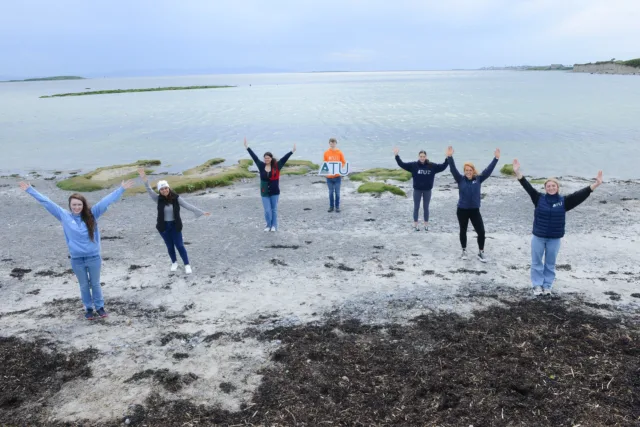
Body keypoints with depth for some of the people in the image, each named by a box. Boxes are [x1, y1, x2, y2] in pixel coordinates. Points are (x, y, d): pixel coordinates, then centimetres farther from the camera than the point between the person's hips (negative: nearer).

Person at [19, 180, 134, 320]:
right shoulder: (64, 216, -3)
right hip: (77, 259, 1)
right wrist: (30, 190, 0)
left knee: (95, 284, 15)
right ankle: (88, 308, 33)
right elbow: (46, 202, -2)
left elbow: (106, 201, -11)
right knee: (84, 285, 16)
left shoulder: (91, 214, -6)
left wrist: (121, 189, -16)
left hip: (94, 257, -1)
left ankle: (99, 307, 32)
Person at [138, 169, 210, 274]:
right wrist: (144, 178, -36)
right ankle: (174, 262, 35)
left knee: (179, 245, 1)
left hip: (175, 225, -1)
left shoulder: (176, 198, -11)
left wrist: (201, 212, -15)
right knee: (170, 246, 13)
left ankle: (187, 265, 13)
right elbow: (149, 190, -21)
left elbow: (188, 206, -11)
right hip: (163, 226, 1)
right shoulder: (158, 199, -9)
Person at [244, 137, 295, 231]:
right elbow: (254, 157, 2)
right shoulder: (261, 166, -1)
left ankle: (274, 226, 22)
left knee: (274, 209, 10)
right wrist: (247, 147, 4)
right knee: (267, 210, 2)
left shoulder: (276, 166, -5)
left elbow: (284, 158, -10)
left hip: (274, 192, -1)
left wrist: (292, 151, -17)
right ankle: (268, 225, 21)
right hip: (264, 192, 1)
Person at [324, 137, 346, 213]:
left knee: (337, 192, 5)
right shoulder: (326, 153, 0)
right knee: (331, 192, 9)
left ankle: (337, 206, 15)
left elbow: (343, 163, 3)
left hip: (337, 176, -1)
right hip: (329, 176, 1)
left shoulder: (339, 153, -2)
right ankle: (331, 206, 19)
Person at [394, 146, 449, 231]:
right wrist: (397, 156, -20)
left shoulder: (432, 166, -5)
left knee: (426, 208, 13)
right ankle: (415, 225, 21)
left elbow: (443, 166, -3)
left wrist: (448, 158, -14)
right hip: (417, 190, -1)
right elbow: (402, 164, -11)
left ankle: (426, 225, 24)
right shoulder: (413, 165, -9)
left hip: (427, 190, 1)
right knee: (416, 207, 9)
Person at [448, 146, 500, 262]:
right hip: (462, 210, -1)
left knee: (481, 232, -1)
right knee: (463, 231, 13)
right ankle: (464, 251, 32)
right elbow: (453, 169, -16)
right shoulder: (460, 179, -5)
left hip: (475, 210, 1)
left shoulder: (478, 179, -1)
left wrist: (496, 158, -12)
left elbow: (488, 170, -5)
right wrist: (450, 157, -29)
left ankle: (481, 252, 16)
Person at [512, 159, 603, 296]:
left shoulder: (564, 201, -4)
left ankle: (547, 286, 26)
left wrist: (595, 184, -19)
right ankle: (537, 285, 21)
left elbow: (579, 195, -9)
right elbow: (527, 186, -12)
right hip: (538, 237, -1)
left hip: (554, 238, 1)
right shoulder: (539, 198, -6)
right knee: (537, 262, 8)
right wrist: (518, 172, -22)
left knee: (550, 263, 13)